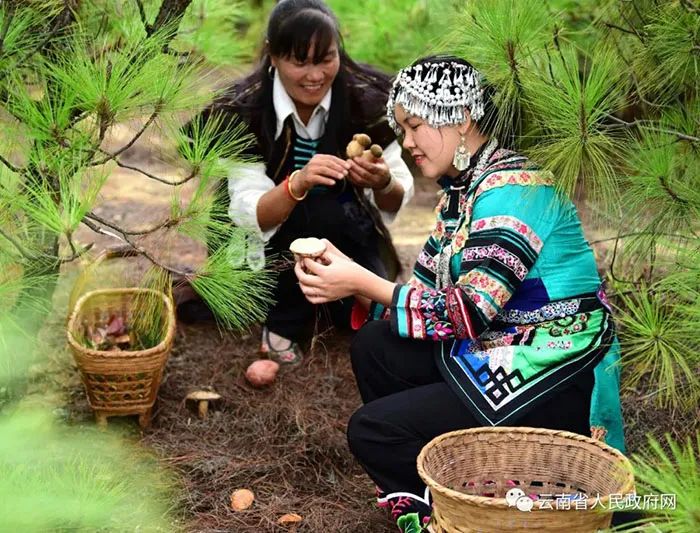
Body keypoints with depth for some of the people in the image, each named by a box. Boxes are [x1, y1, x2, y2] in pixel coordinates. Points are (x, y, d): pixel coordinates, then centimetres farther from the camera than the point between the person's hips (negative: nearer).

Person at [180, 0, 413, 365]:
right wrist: (298, 182, -45)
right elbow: (249, 216, -25)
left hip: (348, 241, 2)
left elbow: (397, 201, -10)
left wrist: (383, 182, -34)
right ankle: (284, 321, -7)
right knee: (317, 213, -31)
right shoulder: (246, 112, -20)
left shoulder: (368, 99, -15)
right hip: (272, 248, -1)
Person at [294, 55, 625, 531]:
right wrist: (348, 281, -8)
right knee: (372, 349, 1)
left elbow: (469, 313, -24)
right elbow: (426, 292, 8)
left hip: (556, 386, -9)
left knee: (372, 432, -12)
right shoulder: (460, 190, 11)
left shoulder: (512, 189, -18)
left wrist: (362, 282, -19)